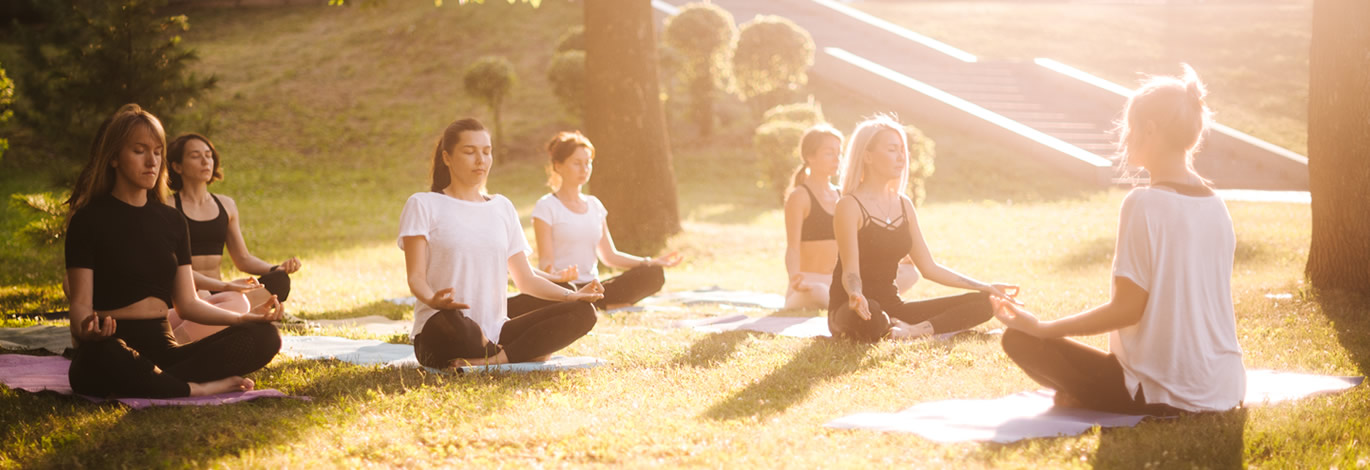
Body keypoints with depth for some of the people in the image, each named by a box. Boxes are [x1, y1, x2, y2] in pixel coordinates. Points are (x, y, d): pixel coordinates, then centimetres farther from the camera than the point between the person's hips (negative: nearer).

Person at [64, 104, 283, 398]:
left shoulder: (171, 221, 18)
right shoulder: (89, 219, 1)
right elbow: (81, 302, -8)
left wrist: (244, 318, 0)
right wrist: (86, 329, -32)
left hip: (162, 350, 6)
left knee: (263, 337, -16)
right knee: (104, 355, -44)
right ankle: (199, 389, -27)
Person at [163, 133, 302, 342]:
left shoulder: (226, 206, 17)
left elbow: (243, 259, 20)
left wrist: (277, 268, -2)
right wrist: (224, 286, -27)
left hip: (216, 295, 6)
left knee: (279, 281, -21)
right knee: (235, 302, -37)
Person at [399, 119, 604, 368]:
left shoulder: (502, 207, 19)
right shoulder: (423, 205, 3)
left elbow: (526, 279, 17)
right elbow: (416, 276, -6)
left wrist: (573, 295, -1)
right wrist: (433, 300, -30)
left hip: (495, 334, 5)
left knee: (583, 312, -15)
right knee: (451, 320, -43)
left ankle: (489, 359, -25)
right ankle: (527, 353, -15)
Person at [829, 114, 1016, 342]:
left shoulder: (904, 205, 13)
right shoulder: (850, 206, -9)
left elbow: (929, 268, 15)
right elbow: (850, 271, -18)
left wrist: (986, 288, 10)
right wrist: (855, 296, -42)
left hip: (891, 306, 8)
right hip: (853, 309, -8)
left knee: (983, 303, -6)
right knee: (869, 319, -46)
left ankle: (916, 331, -24)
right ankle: (900, 332, -14)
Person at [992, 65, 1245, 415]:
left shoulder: (1144, 204, -16)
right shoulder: (1216, 206, 6)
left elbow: (1128, 308, -17)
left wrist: (1042, 328, -8)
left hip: (1166, 394, -8)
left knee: (1020, 340, -1)